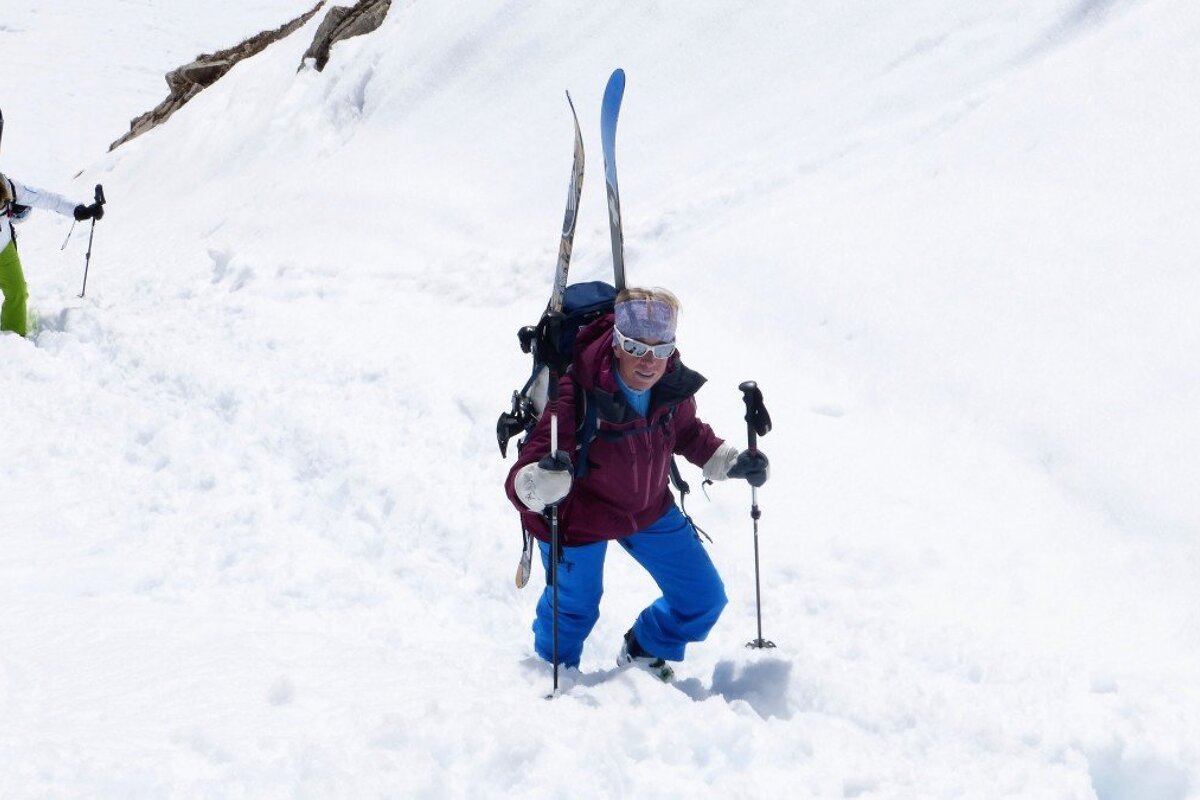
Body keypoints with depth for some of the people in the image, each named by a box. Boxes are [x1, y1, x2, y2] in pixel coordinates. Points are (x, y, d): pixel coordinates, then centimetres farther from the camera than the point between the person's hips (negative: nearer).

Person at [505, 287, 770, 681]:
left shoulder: (673, 383, -20)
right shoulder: (577, 397, -37)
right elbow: (521, 483, -42)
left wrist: (728, 461, -6)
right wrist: (542, 484, -64)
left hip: (650, 508, 5)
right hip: (579, 517, -5)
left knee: (704, 600, 12)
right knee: (573, 608, 15)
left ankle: (644, 653, 43)